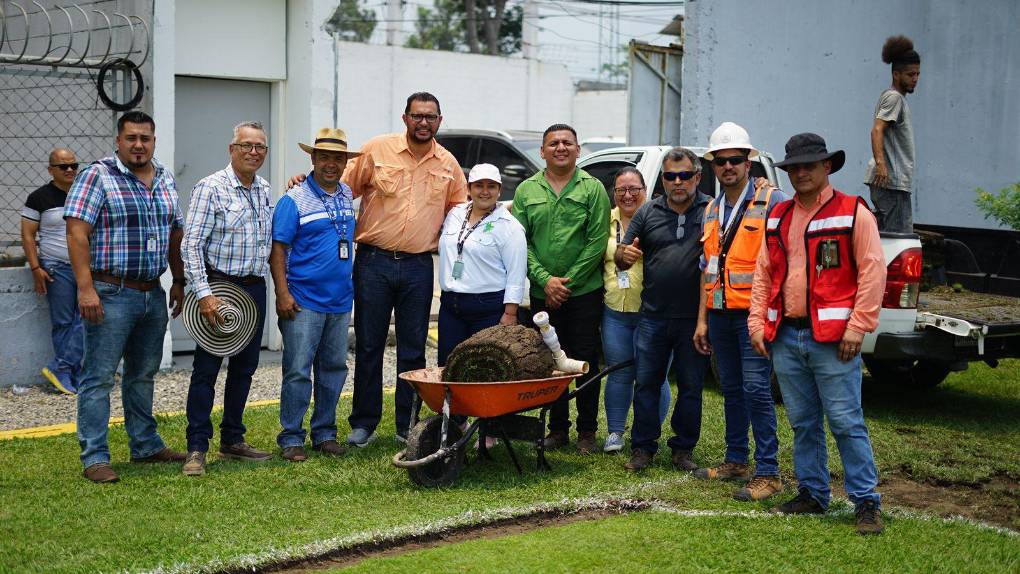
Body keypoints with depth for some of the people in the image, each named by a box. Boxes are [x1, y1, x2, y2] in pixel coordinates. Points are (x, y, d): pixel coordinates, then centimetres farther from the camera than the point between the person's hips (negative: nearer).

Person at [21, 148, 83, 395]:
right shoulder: (39, 198, -4)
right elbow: (27, 235, -3)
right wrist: (36, 268, -10)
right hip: (56, 268, -4)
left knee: (85, 319, -5)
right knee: (63, 323, 1)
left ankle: (59, 369, 2)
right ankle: (74, 375, 7)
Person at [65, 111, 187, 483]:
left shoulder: (166, 180, 12)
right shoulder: (97, 176, -8)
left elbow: (175, 235, 20)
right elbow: (77, 233, -14)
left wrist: (179, 281, 16)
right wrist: (85, 288, -20)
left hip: (154, 295, 7)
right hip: (111, 294, -7)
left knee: (143, 374, 17)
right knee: (99, 377, -2)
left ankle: (145, 445, 28)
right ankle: (95, 458, 3)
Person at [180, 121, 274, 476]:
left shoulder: (264, 190, 11)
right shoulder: (212, 188, -10)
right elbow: (191, 244, -15)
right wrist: (203, 294, -20)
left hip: (255, 288, 7)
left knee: (244, 367, 12)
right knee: (206, 368, -4)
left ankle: (232, 440, 23)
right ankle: (197, 449, 0)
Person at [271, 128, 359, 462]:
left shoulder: (347, 196, 12)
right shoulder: (294, 200, -6)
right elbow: (278, 249, -9)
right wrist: (282, 293, -17)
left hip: (341, 302, 6)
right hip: (304, 302, -6)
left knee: (334, 368, 11)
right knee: (298, 370, -4)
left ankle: (325, 433, 22)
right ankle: (291, 438, 4)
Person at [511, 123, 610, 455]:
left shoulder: (593, 189, 0)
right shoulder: (526, 191, 7)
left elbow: (597, 241, -6)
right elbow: (521, 241, 3)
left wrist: (569, 281, -10)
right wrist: (545, 280, -9)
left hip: (584, 291, -2)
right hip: (542, 293, 2)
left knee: (585, 361, 1)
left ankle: (587, 431, 11)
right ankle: (557, 429, 18)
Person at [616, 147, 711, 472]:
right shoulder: (648, 212, 9)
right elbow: (621, 258, 13)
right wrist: (625, 255, -10)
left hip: (693, 319, -2)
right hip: (653, 316, 2)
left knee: (691, 387, 7)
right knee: (646, 383, 5)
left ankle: (683, 449, 18)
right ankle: (643, 448, 15)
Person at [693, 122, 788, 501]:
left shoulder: (773, 202, -6)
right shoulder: (712, 210, 16)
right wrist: (702, 320, 17)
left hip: (754, 313, -7)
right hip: (720, 314, 7)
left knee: (756, 389, -9)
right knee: (731, 389, 13)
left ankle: (768, 472, -3)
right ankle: (736, 461, 23)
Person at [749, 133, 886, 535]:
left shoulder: (853, 213, -4)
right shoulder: (778, 218, 14)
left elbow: (872, 272, -8)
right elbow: (763, 275, 16)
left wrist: (858, 327, -14)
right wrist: (757, 324, 7)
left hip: (832, 339, -6)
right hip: (785, 337, 6)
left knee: (846, 422, -5)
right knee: (803, 423, 13)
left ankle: (866, 502, 3)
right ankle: (812, 494, 23)